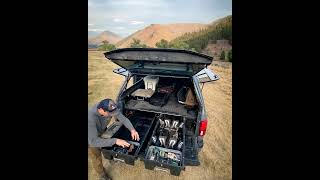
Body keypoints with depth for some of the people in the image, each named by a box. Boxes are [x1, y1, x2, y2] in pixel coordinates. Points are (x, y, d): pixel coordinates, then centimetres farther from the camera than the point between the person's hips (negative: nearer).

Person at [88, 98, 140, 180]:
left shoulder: (109, 108, -30)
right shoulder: (90, 117, -47)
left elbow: (123, 118, -21)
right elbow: (93, 141, -47)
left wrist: (132, 129, -36)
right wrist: (115, 141, -51)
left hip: (101, 132, 5)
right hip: (91, 138, -4)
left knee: (109, 144, 25)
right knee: (97, 159, 11)